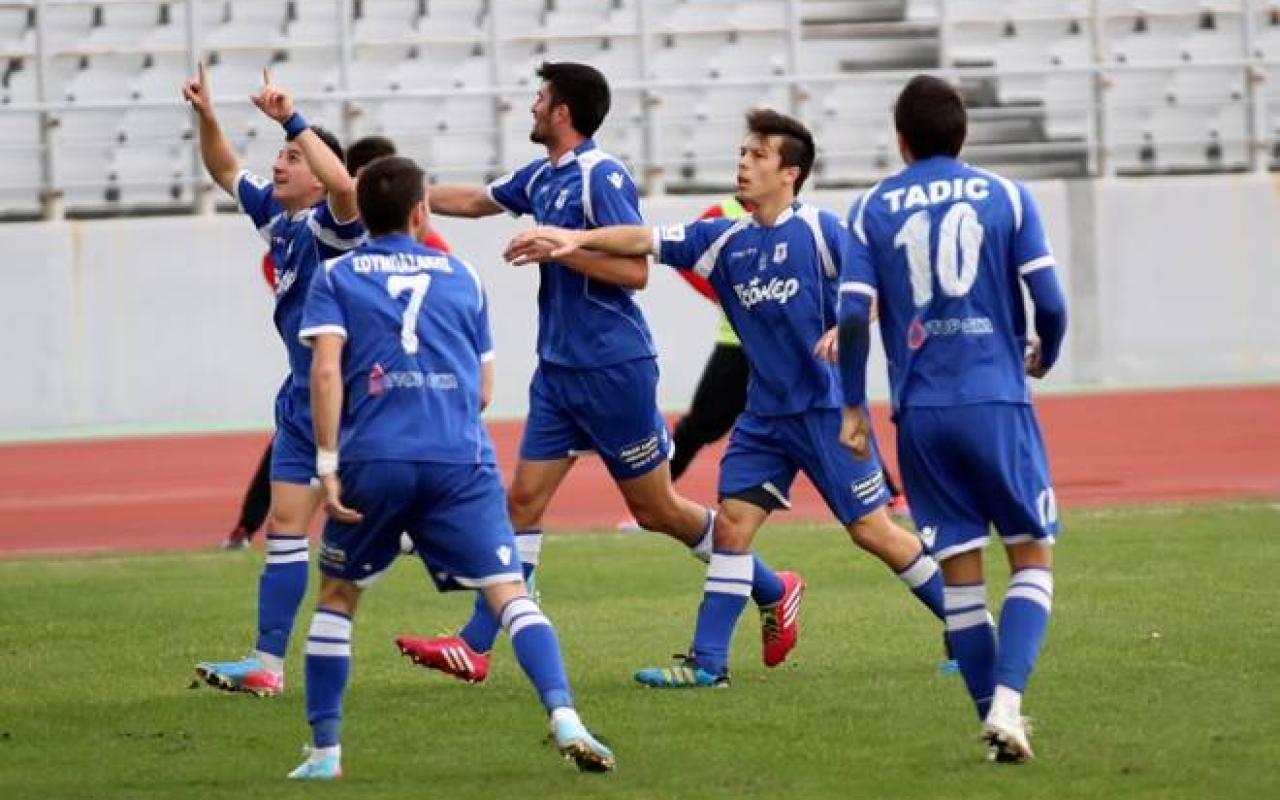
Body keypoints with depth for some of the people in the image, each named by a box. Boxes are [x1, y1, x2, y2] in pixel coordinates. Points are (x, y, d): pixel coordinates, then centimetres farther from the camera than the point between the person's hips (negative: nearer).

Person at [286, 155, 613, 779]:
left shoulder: (336, 277, 10)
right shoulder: (460, 276, 17)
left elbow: (325, 369, -6)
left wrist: (327, 463, -6)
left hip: (373, 459, 0)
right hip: (461, 458, 0)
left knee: (337, 597, 18)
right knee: (509, 590, -6)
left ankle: (324, 751, 16)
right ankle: (565, 720, -27)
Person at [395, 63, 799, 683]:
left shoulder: (601, 178, -15)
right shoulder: (543, 178, 11)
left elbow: (634, 269, -21)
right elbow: (472, 201, 27)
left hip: (613, 369, -8)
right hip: (559, 370, 8)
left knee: (655, 509, 2)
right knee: (523, 501, 2)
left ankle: (773, 592, 18)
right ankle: (476, 645, 0)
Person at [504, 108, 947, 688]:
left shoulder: (819, 230, -9)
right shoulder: (726, 239, 7)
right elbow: (647, 240, 2)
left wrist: (845, 332, -26)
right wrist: (576, 239, -9)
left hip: (825, 407, -6)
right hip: (765, 413, 6)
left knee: (871, 530, -3)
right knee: (732, 522, -2)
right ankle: (707, 663, 1)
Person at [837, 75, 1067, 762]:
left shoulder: (871, 210, 6)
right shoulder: (1004, 196, 3)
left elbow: (852, 316, -3)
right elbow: (1049, 301, -3)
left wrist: (853, 407, 8)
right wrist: (1044, 357, 18)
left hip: (919, 412, 2)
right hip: (996, 400, -2)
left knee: (959, 573, 9)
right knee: (1032, 558, 5)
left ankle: (995, 720, 9)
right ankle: (1007, 699, -15)